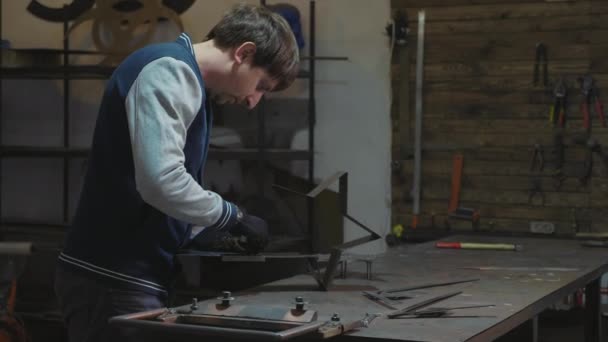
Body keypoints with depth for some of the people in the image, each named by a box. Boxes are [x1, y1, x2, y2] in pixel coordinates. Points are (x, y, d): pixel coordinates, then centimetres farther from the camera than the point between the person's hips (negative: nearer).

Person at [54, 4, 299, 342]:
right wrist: (236, 218, -14)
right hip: (113, 280, -10)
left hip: (128, 277, 10)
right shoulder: (171, 70, -14)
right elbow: (162, 181, -26)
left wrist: (225, 232, 10)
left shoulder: (190, 81, 18)